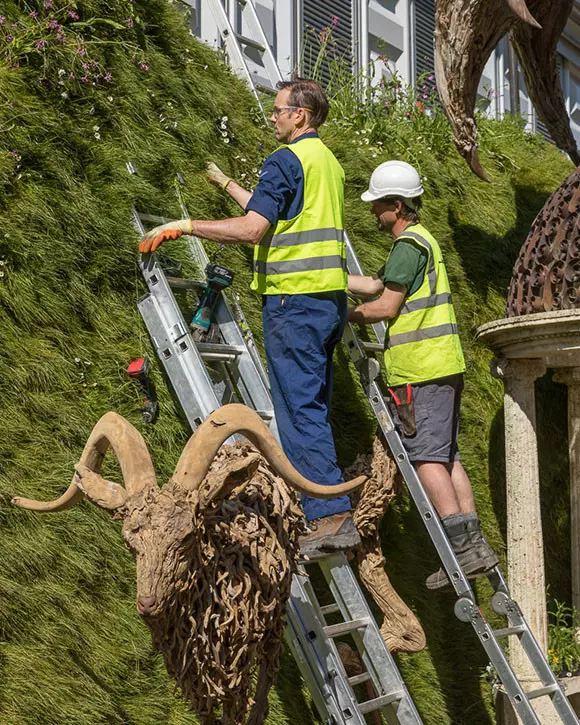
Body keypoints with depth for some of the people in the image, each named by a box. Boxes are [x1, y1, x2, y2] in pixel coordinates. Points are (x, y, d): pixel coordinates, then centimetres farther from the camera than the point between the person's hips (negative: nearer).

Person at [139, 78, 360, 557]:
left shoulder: (287, 159, -10)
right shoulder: (330, 162, 19)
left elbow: (251, 230, -18)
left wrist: (184, 225, -10)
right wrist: (226, 183, 38)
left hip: (294, 300, -9)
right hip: (329, 299, 9)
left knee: (300, 412, -7)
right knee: (312, 410, 12)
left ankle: (332, 518, -9)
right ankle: (327, 516, 15)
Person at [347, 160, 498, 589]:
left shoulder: (409, 245, -11)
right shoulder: (422, 241, 21)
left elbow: (385, 307, -14)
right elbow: (375, 285, 28)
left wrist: (343, 315, 2)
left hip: (421, 369, -10)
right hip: (444, 365, 10)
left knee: (426, 456, -9)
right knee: (446, 456, 10)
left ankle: (462, 547, -10)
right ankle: (475, 543, 9)